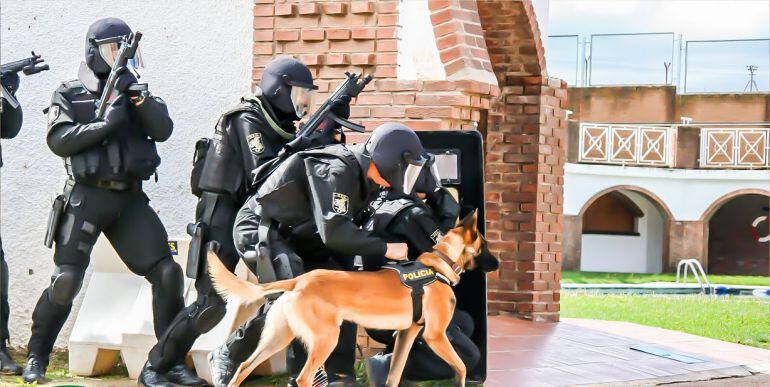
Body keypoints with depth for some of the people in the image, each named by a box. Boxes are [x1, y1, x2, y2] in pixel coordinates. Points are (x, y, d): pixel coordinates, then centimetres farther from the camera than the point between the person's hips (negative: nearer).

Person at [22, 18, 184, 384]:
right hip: (87, 196, -4)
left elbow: (163, 130, 1)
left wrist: (140, 97, -14)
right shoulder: (70, 94, 5)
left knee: (167, 272, -4)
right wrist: (105, 123, -17)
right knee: (66, 279, -11)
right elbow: (60, 140, -10)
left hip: (131, 199, 4)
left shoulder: (134, 91, 16)